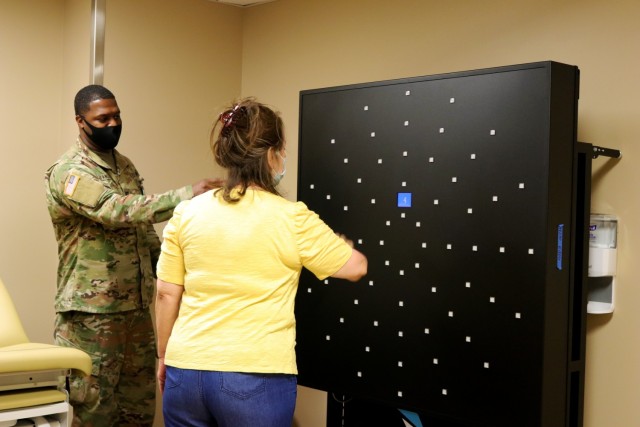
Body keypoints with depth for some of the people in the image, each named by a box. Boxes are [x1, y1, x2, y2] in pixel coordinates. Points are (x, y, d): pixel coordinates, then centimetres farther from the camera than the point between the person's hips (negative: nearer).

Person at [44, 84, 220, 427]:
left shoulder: (125, 166, 12)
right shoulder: (69, 172, -14)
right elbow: (119, 212, -30)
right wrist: (186, 195, -37)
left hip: (137, 306, 8)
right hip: (91, 312, -7)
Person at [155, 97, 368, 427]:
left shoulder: (186, 213, 0)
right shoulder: (291, 219, -9)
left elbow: (166, 294, 5)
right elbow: (356, 268, 2)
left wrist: (163, 356, 18)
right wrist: (339, 244, 24)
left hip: (186, 371, 4)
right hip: (256, 379, -3)